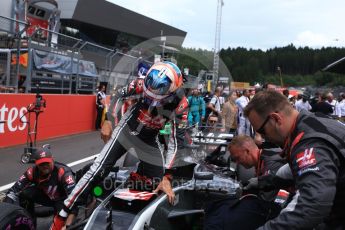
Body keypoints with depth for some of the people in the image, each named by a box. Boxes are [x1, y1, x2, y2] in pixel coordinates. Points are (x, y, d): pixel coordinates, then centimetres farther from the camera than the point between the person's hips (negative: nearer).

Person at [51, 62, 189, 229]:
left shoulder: (180, 105, -25)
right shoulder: (141, 85, -26)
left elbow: (177, 142, -21)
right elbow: (118, 96, -5)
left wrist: (167, 177, -24)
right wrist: (108, 121, -7)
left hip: (150, 141, 2)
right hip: (127, 129, -1)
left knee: (157, 186, -1)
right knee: (98, 170, -13)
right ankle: (61, 216, -5)